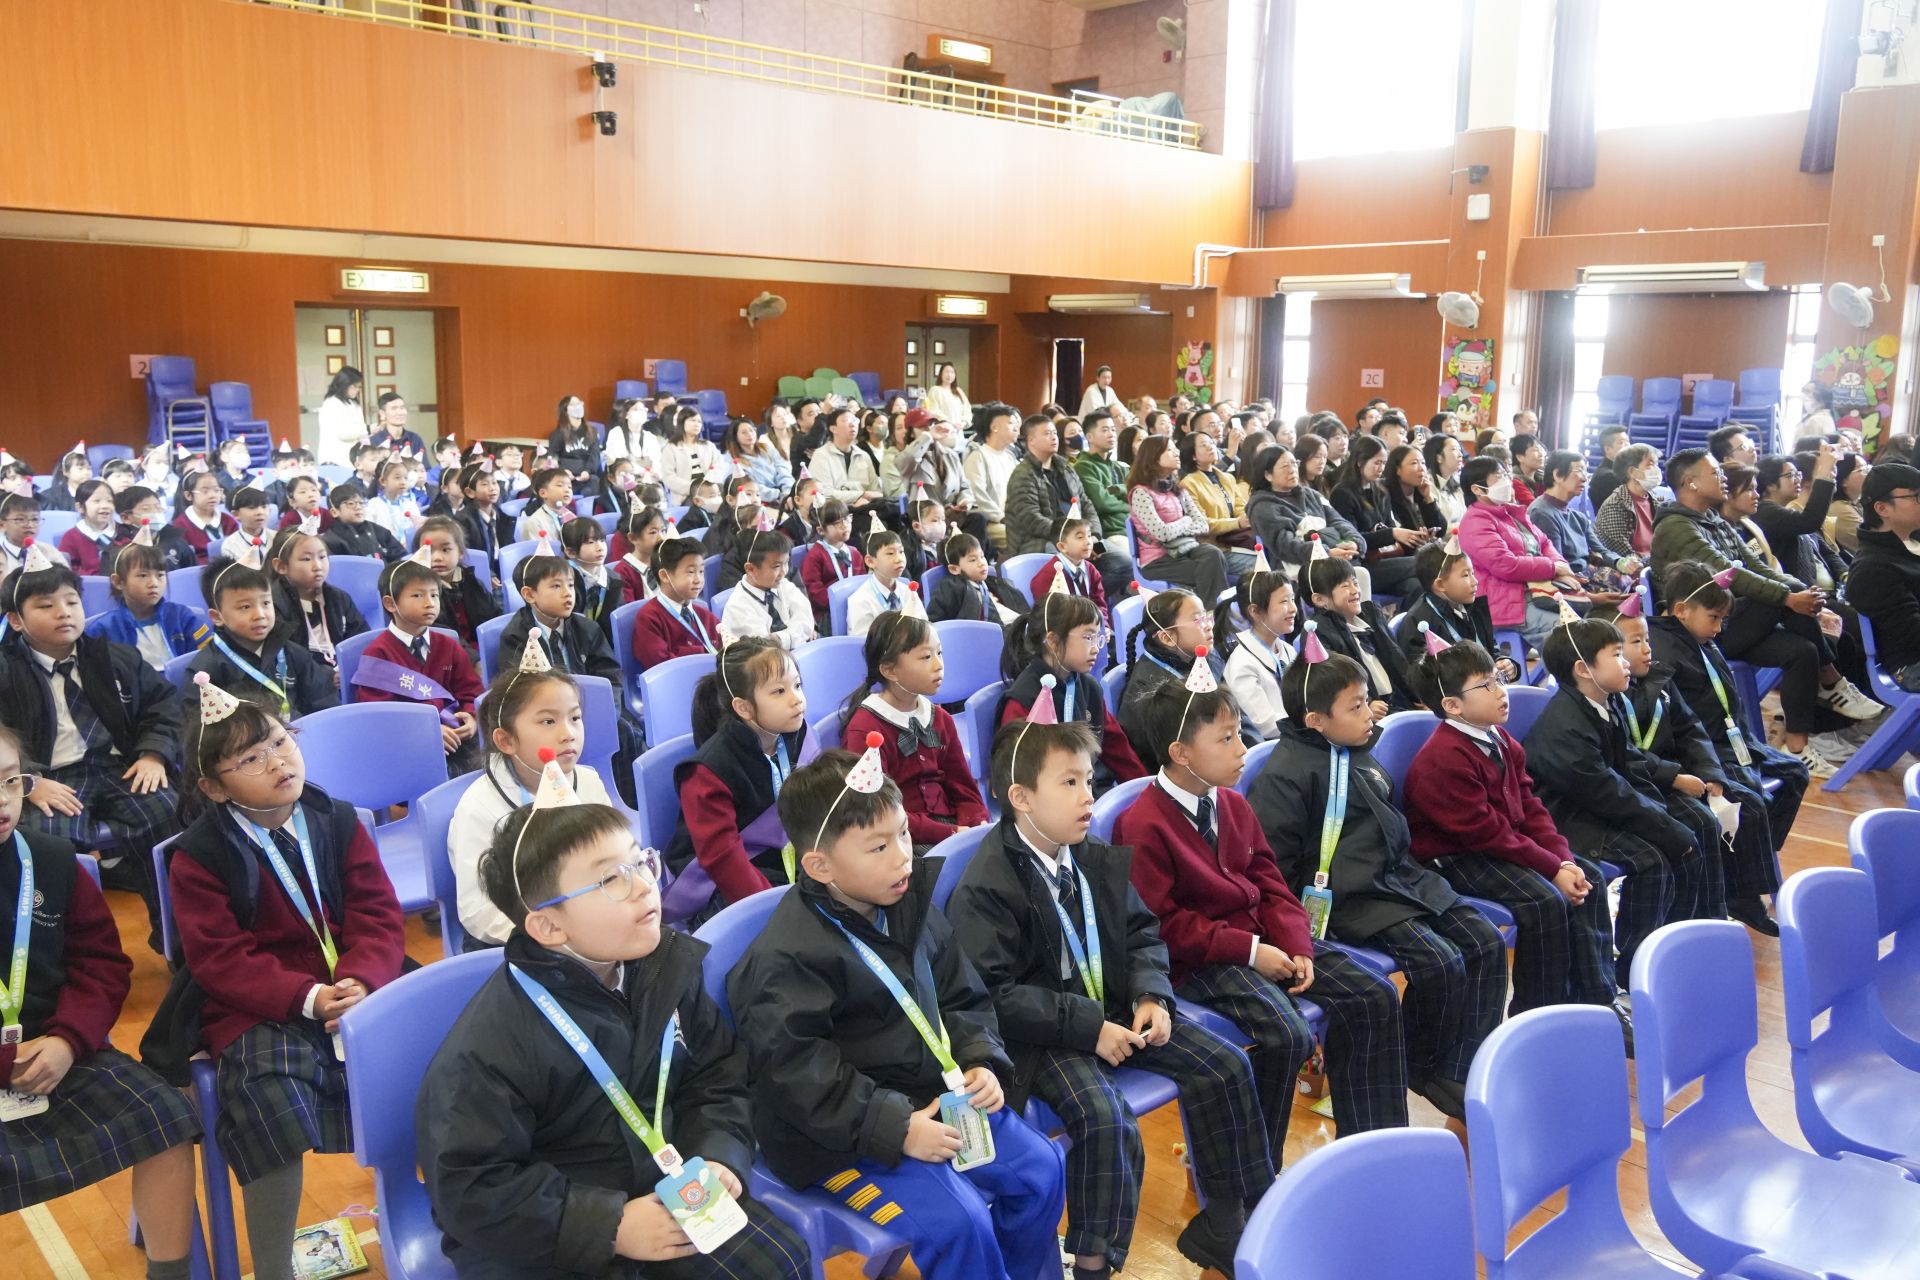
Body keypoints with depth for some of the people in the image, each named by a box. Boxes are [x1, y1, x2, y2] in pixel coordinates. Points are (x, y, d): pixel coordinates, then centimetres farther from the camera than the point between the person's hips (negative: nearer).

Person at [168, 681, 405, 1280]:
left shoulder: (337, 821, 5)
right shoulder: (199, 856, -2)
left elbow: (378, 916, 1)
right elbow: (220, 961, -8)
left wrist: (358, 982, -19)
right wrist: (307, 998, -22)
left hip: (353, 989, 2)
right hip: (255, 1010, -2)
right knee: (273, 1101, -30)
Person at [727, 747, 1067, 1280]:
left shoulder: (911, 907, 2)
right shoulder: (785, 957, -21)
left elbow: (962, 999, 11)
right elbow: (799, 1074, -23)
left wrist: (982, 1062, -7)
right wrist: (895, 1128, -26)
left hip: (935, 1096, 8)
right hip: (842, 1133, -7)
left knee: (1039, 1168, 5)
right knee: (956, 1222, -21)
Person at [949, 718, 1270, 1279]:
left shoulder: (1098, 861, 5)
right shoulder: (983, 889, -18)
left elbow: (1143, 933, 13)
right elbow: (994, 995, -22)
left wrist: (1151, 996, -7)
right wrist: (1087, 1027, -25)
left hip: (1116, 1013, 8)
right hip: (1042, 1038, -7)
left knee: (1226, 1066, -1)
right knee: (1106, 1119, -31)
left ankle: (1227, 1218, 17)